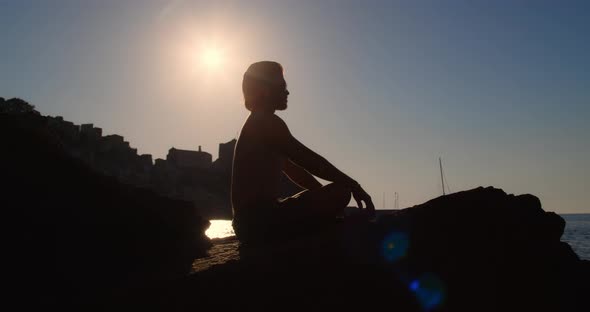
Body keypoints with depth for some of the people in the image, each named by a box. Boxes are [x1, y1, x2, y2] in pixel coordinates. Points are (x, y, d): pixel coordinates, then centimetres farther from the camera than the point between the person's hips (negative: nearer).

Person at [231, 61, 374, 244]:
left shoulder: (256, 125, 23)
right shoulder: (267, 122, -9)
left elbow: (293, 170, 23)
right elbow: (310, 161, -14)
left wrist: (330, 200, 16)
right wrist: (353, 185, -6)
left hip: (251, 222, 11)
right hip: (260, 221, -10)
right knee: (341, 191, -16)